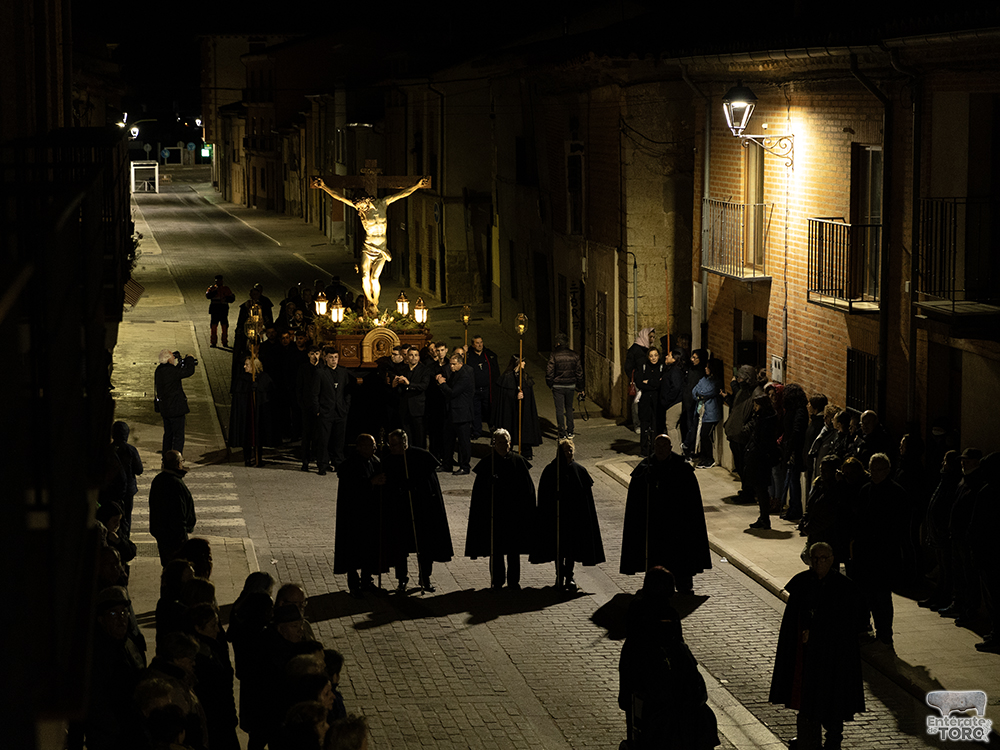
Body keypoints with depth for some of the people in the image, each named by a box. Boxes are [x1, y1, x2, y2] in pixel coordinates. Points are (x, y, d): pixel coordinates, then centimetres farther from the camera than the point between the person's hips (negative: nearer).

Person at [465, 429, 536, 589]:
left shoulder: (518, 462, 1)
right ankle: (497, 580, 14)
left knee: (513, 549, 7)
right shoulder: (487, 463, -2)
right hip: (494, 514, -1)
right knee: (496, 548, 4)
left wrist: (527, 512, -2)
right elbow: (479, 491, -3)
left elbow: (528, 489, 3)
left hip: (514, 513, 1)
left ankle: (514, 580, 16)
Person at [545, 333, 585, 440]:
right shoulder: (574, 355, 1)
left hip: (558, 386, -3)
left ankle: (562, 434, 0)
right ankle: (570, 432, 20)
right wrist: (580, 388, 15)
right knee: (569, 408, 18)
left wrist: (549, 384, 6)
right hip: (571, 385, 3)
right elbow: (579, 372, 6)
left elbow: (549, 371, -11)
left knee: (559, 409, 2)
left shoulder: (554, 355, -11)